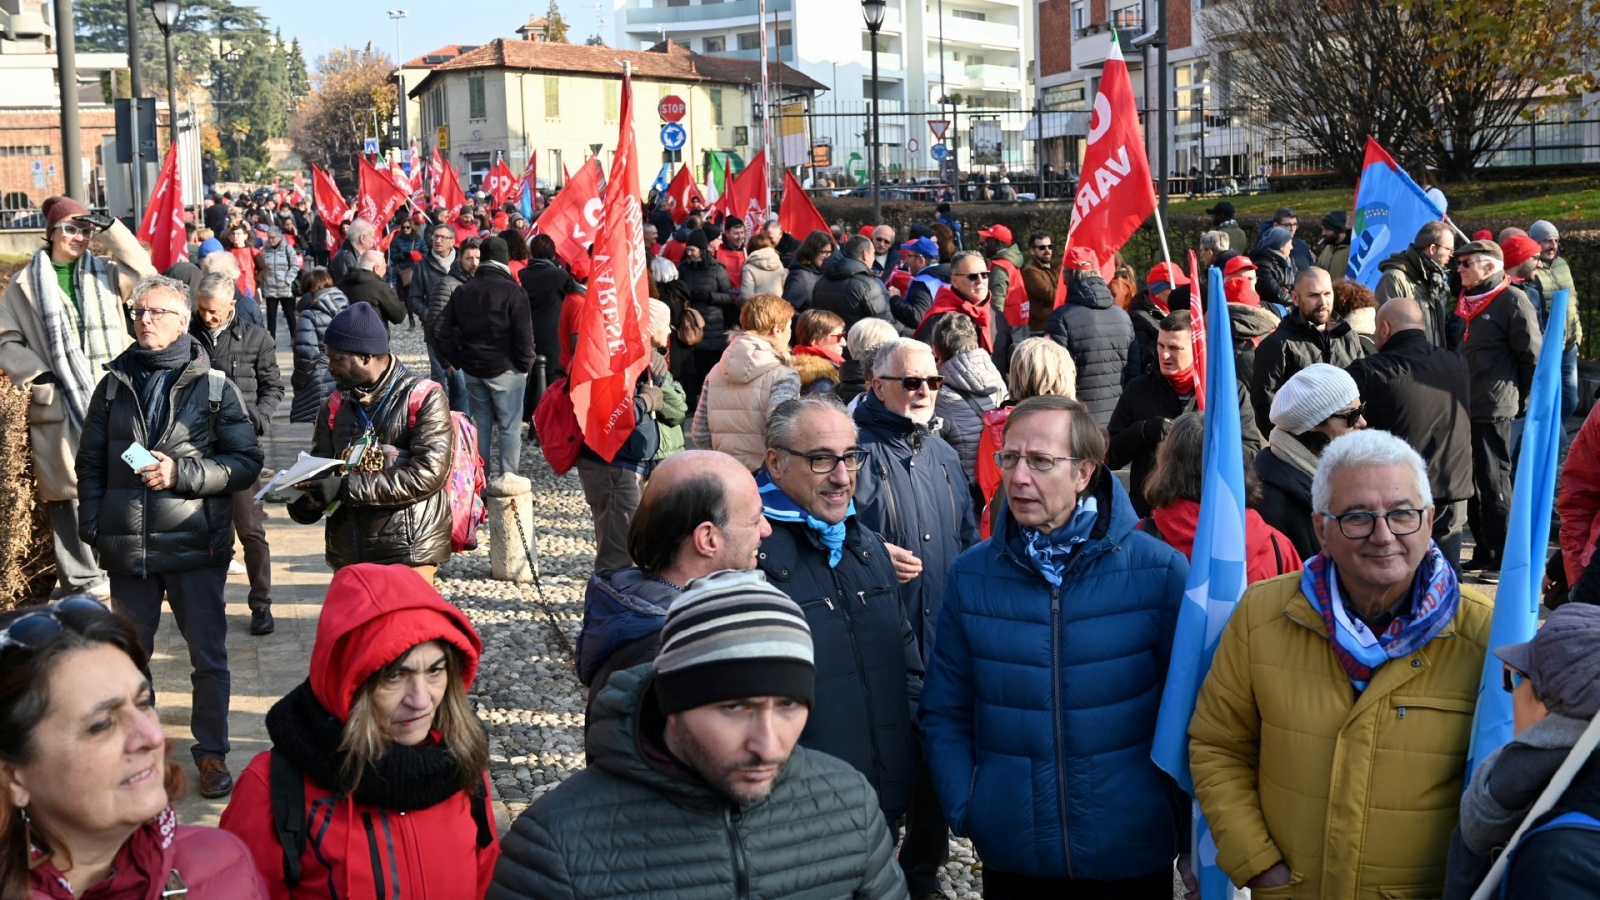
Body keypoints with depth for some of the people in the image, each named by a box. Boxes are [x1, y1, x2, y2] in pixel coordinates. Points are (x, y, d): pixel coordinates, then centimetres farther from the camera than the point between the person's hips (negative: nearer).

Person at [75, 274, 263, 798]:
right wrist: (93, 526, 2)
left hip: (196, 544, -3)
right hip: (127, 548, 3)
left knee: (209, 656, 4)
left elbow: (246, 463, -5)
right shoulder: (114, 386, 8)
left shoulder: (213, 387, -1)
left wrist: (181, 473, -16)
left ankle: (212, 751, 19)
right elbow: (91, 463, 13)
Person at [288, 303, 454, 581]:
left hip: (407, 555, -6)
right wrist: (312, 498, -12)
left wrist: (347, 488, -20)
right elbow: (320, 466, 14)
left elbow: (428, 473, -17)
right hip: (347, 554, 6)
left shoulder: (423, 399, -7)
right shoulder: (335, 405, 12)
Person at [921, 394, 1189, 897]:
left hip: (1132, 856, -1)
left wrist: (1182, 814, -4)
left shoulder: (1159, 570, -8)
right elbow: (945, 713, 4)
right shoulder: (970, 576, -2)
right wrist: (965, 810, -5)